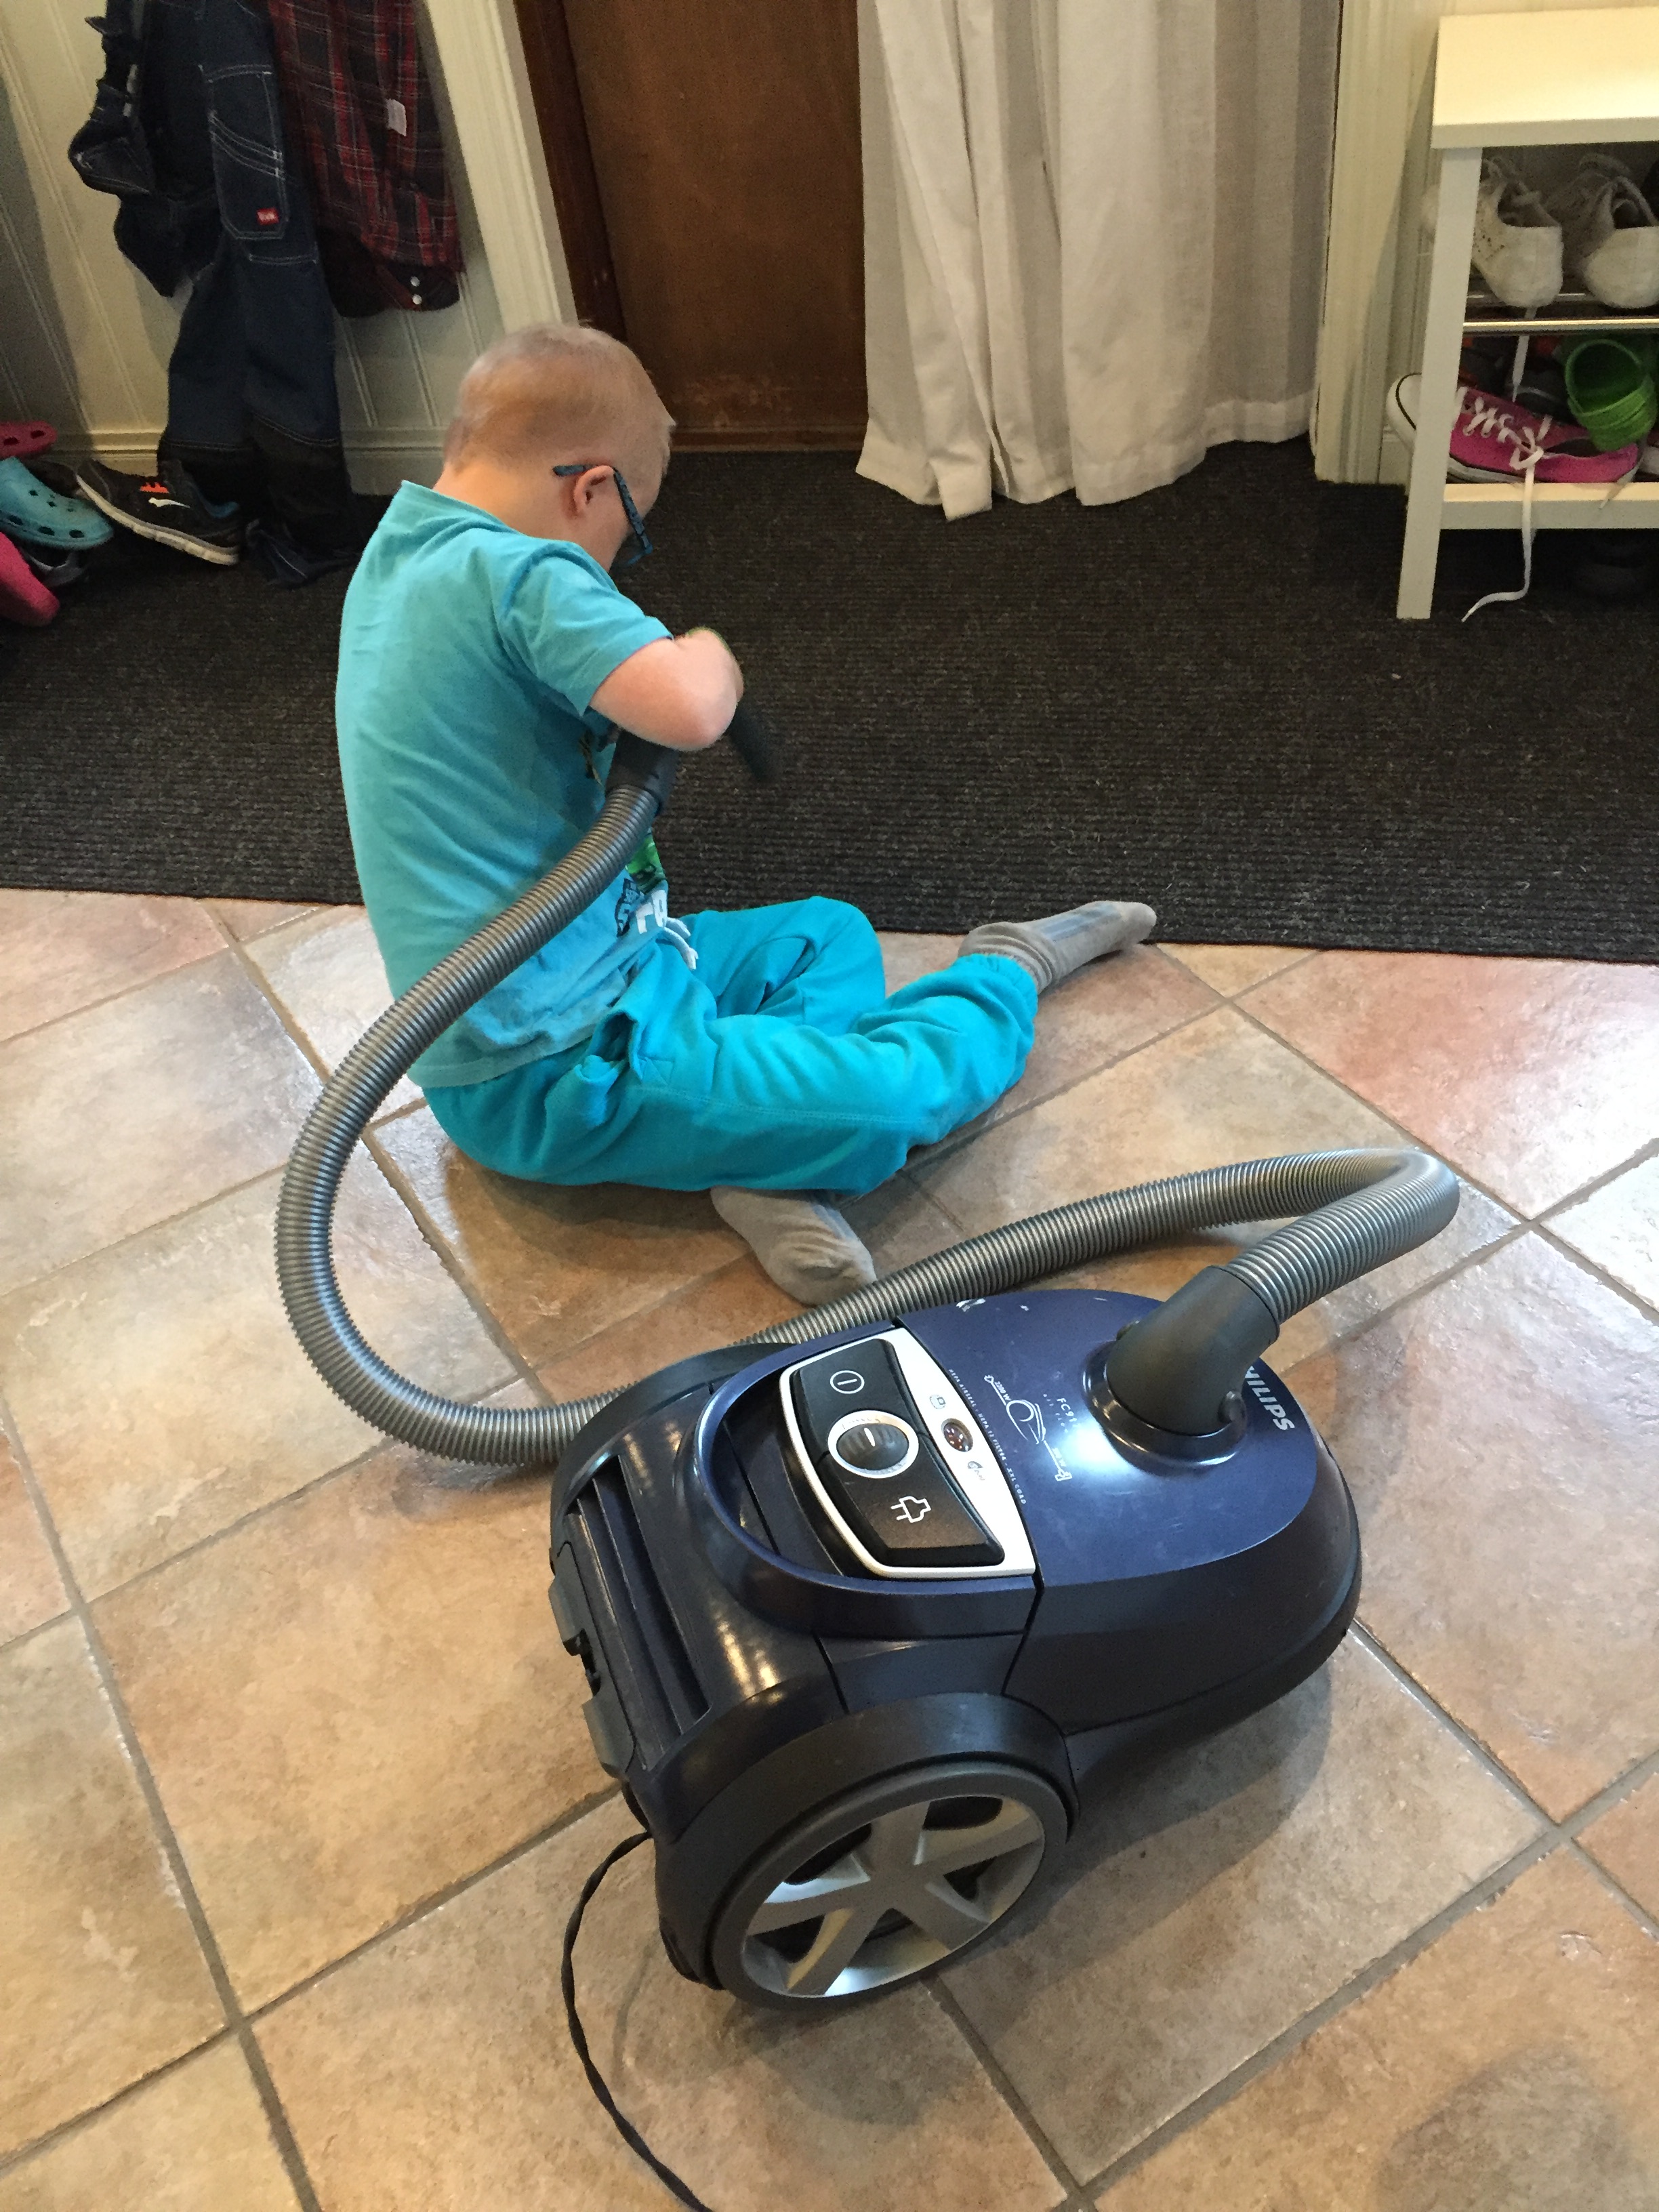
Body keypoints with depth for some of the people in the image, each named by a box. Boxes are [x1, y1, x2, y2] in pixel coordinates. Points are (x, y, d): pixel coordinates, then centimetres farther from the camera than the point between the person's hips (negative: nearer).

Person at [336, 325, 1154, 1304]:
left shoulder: (399, 555, 10)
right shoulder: (518, 574, -22)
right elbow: (692, 711, -35)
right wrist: (707, 657, -13)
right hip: (557, 1069, -10)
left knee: (830, 931, 22)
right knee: (903, 1095, -14)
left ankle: (772, 1167, -1)